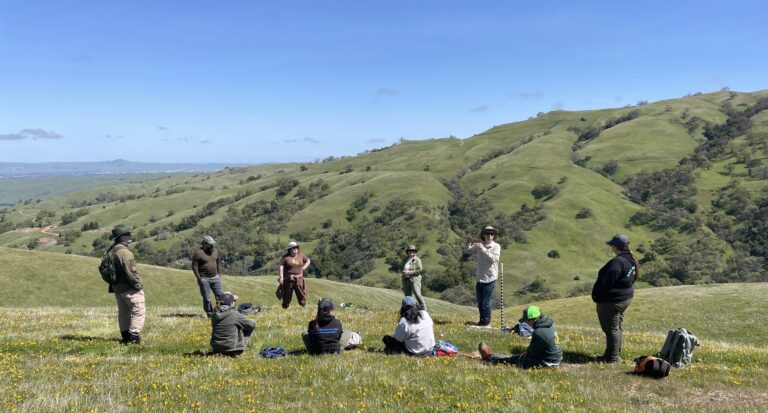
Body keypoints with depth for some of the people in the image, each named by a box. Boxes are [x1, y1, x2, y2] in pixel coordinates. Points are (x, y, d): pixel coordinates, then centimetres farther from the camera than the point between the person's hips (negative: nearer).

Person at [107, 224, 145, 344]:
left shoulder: (110, 251, 11)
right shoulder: (123, 252, -20)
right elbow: (131, 271, -22)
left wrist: (112, 285, 22)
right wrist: (138, 285, -12)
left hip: (117, 287, 10)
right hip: (130, 288, -10)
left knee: (123, 312, 16)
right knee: (139, 311, -5)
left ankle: (125, 336, 21)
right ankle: (134, 336, -8)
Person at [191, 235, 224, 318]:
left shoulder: (215, 250, 8)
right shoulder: (198, 253, -11)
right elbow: (194, 267, -10)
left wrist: (219, 274, 10)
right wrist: (199, 279, -12)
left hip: (215, 278, 5)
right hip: (204, 279, -5)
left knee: (220, 296, 4)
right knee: (206, 299, 1)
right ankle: (210, 314, 10)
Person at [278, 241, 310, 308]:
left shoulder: (301, 255, 7)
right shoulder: (286, 257, -3)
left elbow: (308, 261, 21)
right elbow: (281, 266, -6)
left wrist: (303, 268, 7)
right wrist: (281, 277, -12)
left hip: (299, 279, 3)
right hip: (288, 279, -3)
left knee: (302, 295, 2)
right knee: (287, 295, 4)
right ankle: (285, 308, 14)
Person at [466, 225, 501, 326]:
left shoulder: (496, 246, -7)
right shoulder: (479, 245, 5)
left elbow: (493, 258, -21)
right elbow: (469, 251, 19)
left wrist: (483, 249, -26)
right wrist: (469, 242, 0)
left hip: (490, 278, -5)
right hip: (480, 277, 5)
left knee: (486, 301, -3)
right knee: (479, 301, 13)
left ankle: (486, 321, 12)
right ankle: (482, 320, 26)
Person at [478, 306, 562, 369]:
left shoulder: (539, 333, -28)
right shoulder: (549, 325, 3)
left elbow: (532, 353, -16)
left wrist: (525, 354, 3)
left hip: (546, 363, -9)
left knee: (515, 359, 6)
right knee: (517, 356, 19)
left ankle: (489, 357, 23)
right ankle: (491, 357, 33)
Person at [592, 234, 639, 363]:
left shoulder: (617, 262, -25)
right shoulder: (631, 260, 6)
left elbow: (606, 282, -25)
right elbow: (633, 278, 15)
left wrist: (597, 298, -12)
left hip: (612, 300, -10)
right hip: (626, 298, 10)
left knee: (611, 329, 0)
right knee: (618, 327, 19)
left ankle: (612, 357, 9)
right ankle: (616, 354, 30)